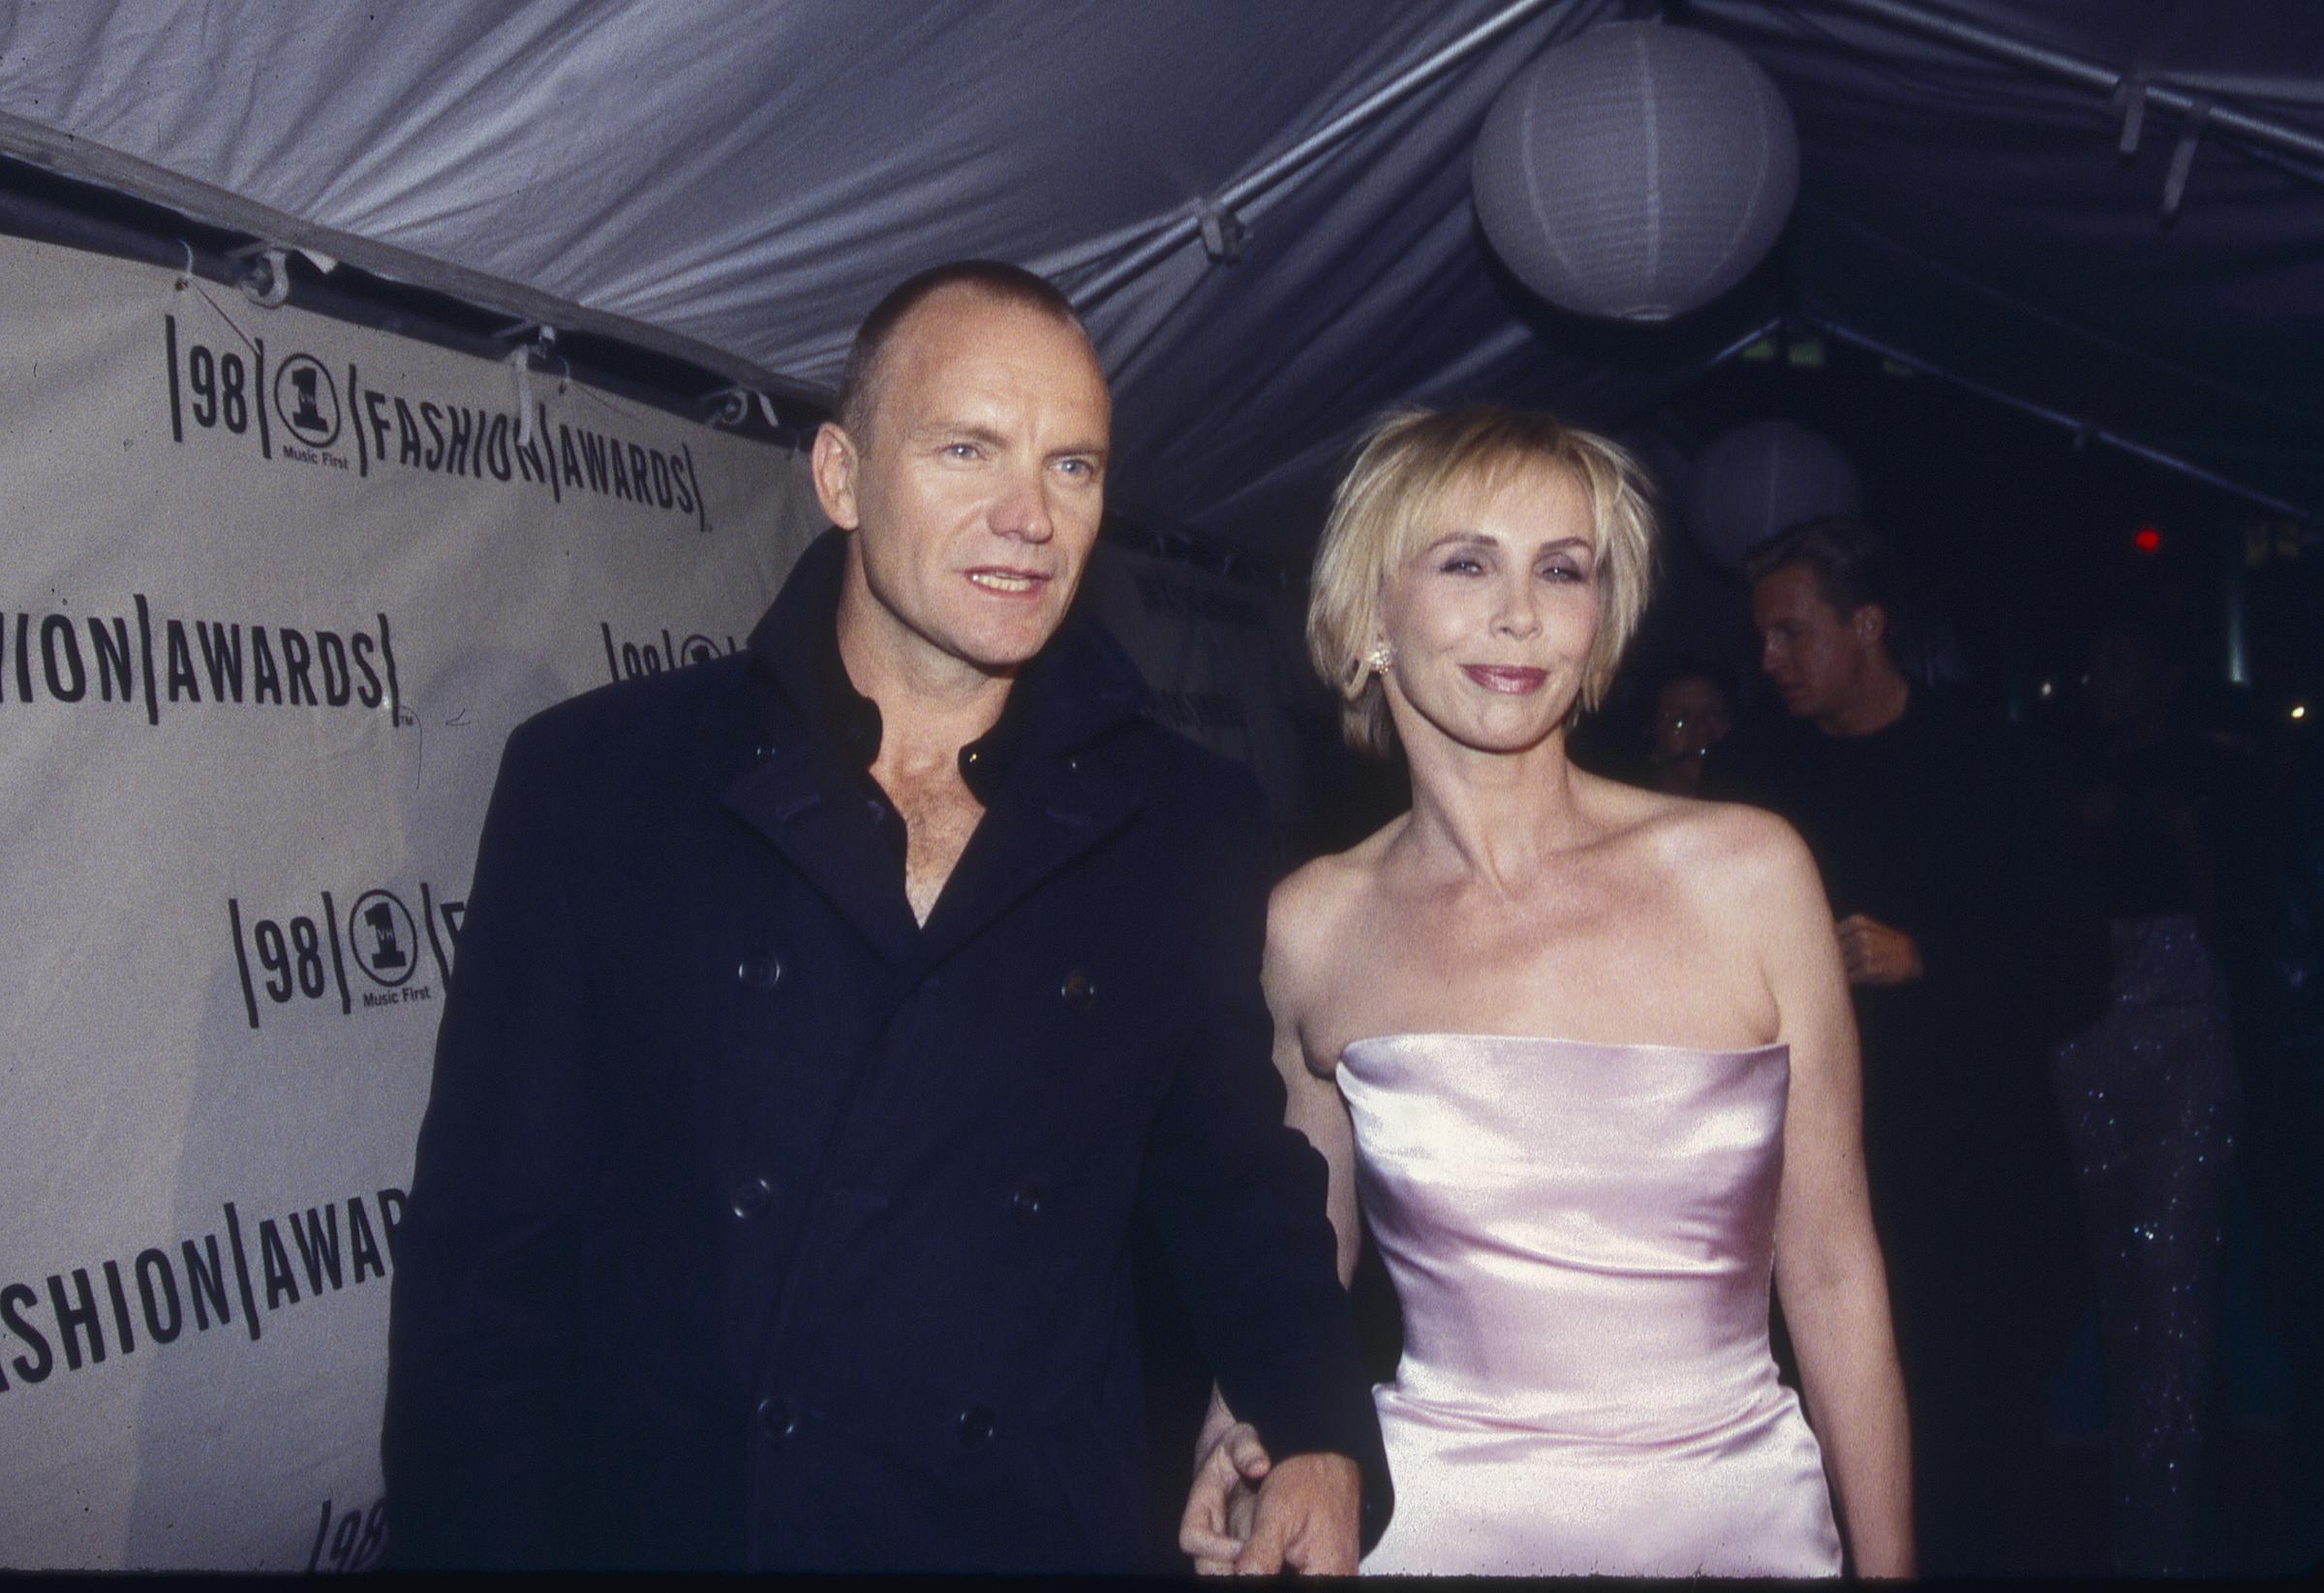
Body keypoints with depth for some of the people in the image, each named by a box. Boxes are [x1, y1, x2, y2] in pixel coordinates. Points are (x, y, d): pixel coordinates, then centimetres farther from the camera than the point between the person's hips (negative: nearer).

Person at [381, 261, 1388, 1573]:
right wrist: (482, 1542, -9)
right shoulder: (597, 783, -6)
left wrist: (1325, 1440, -5)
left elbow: (1238, 1185, 9)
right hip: (661, 1526, -1)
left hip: (1050, 1535, 2)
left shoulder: (1188, 829, -1)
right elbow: (487, 1257, -4)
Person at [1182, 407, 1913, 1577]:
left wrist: (1886, 1560, 0)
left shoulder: (1748, 874, -7)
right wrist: (1243, 1434, -8)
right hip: (1436, 1527, 0)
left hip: (1746, 1518, 1)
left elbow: (1833, 1274, -1)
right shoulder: (1315, 927, -5)